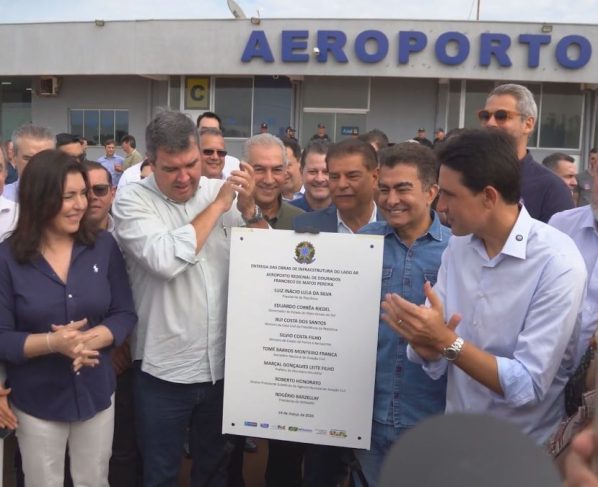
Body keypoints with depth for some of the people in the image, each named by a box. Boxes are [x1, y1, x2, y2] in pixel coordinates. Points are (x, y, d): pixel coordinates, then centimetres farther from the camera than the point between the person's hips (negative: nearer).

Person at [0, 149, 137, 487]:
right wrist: (53, 342, -27)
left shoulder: (103, 246, -6)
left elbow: (125, 315, -4)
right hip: (37, 401, -2)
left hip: (96, 394, 2)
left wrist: (89, 339, -22)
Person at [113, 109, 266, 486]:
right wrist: (217, 206, -18)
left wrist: (248, 209, -16)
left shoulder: (222, 191, 0)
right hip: (163, 369, -3)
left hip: (223, 364, 3)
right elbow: (165, 260, -26)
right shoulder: (132, 201, -9)